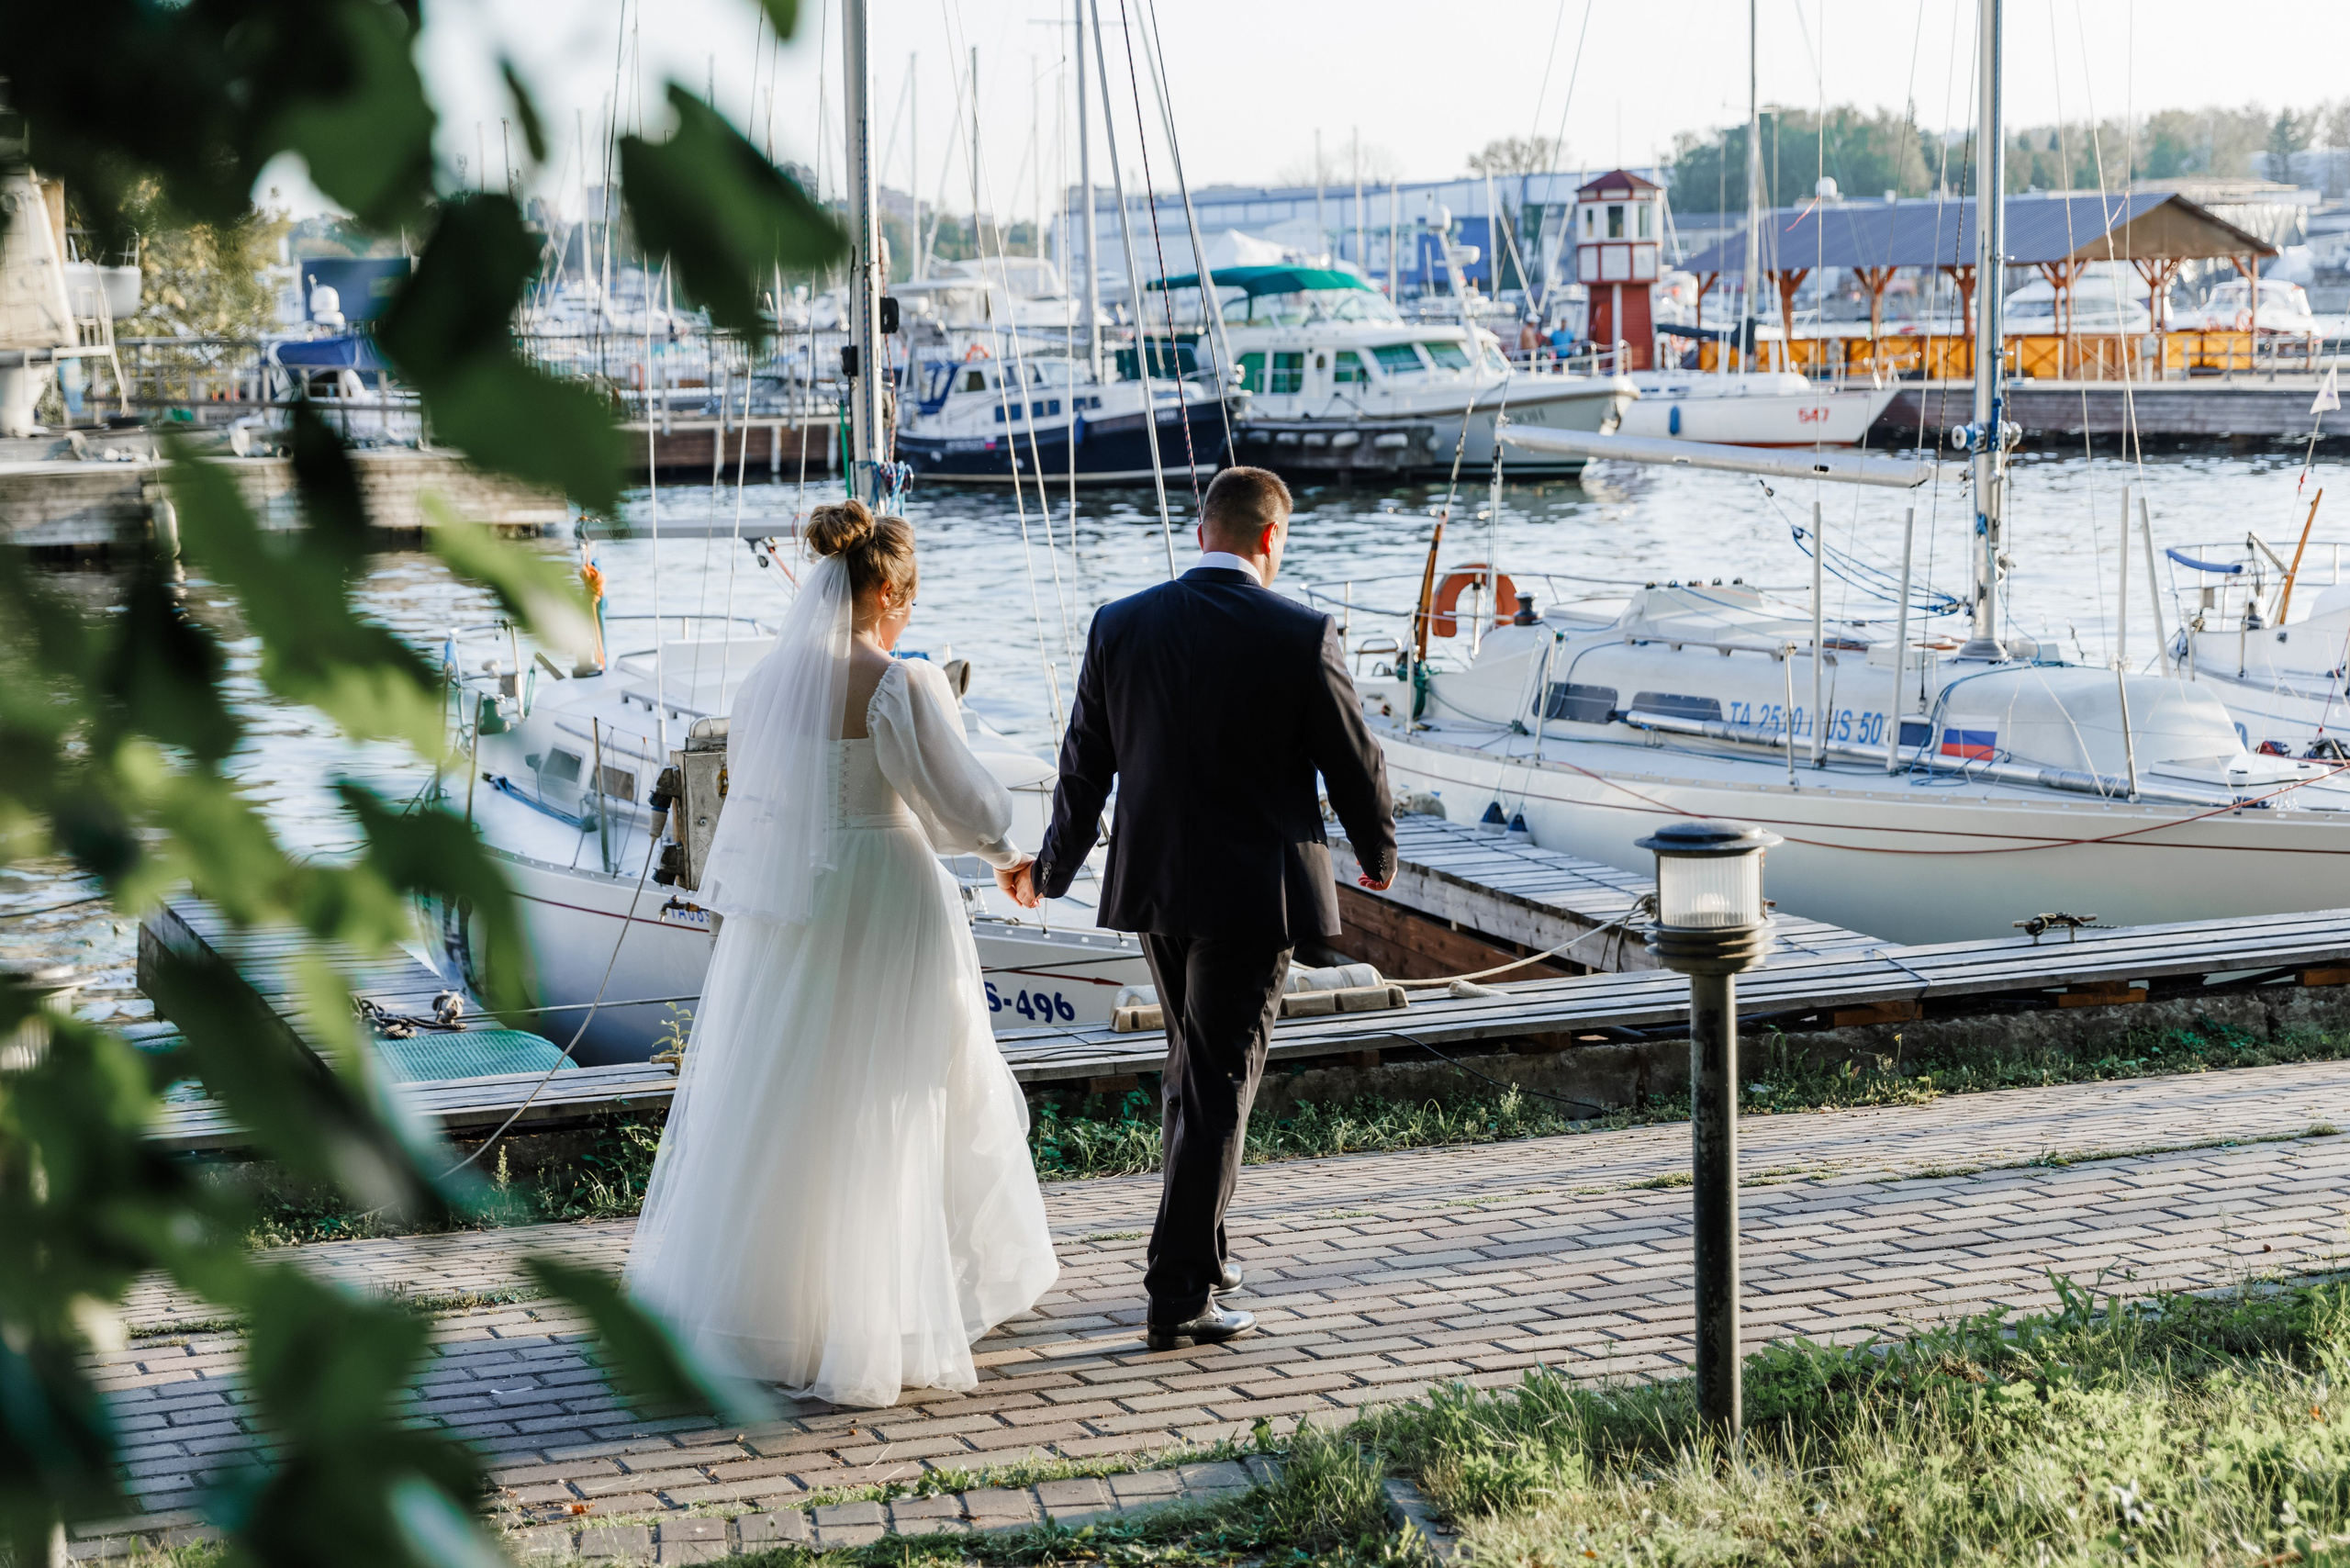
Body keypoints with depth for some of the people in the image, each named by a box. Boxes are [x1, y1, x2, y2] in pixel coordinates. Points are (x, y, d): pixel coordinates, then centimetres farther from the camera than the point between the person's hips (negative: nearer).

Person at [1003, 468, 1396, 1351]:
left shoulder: (1120, 626, -1)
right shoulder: (1303, 638, -12)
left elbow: (1084, 765, 7)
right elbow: (1354, 765, -4)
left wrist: (1051, 870, 22)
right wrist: (1378, 857, 16)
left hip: (1153, 882, 5)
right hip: (1255, 891, -5)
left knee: (1191, 1066, 23)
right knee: (1219, 1087, 1)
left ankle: (1201, 1253, 31)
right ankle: (1179, 1295, 1)